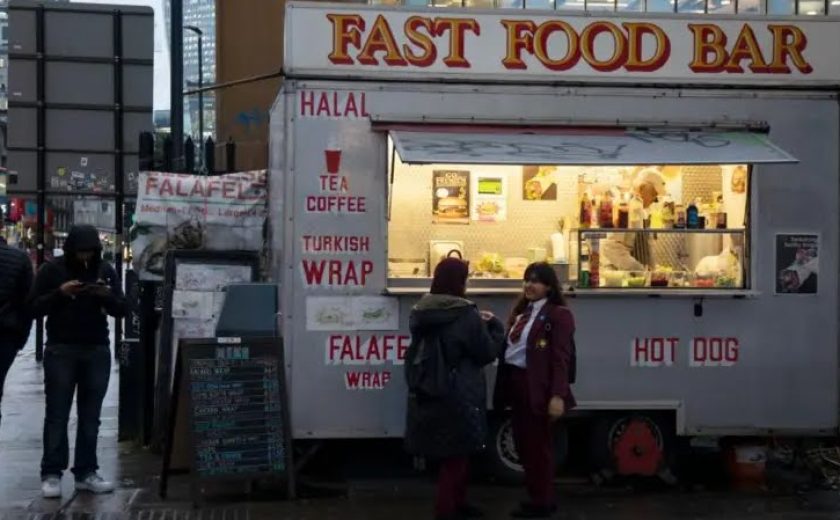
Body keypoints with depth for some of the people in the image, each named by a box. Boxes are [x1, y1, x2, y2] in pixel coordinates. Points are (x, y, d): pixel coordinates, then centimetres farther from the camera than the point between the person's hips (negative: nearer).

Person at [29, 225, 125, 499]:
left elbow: (121, 310, 7)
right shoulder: (52, 269, 0)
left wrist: (107, 296, -13)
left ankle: (86, 472, 8)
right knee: (57, 414, -1)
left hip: (97, 350, 3)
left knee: (90, 415, 3)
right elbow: (35, 307, -3)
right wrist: (60, 293, -18)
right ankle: (51, 474, 1)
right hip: (61, 350, -2)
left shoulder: (105, 270, 7)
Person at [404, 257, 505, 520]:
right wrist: (493, 325, 8)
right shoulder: (466, 315, -17)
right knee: (457, 453, 6)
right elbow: (487, 353, -9)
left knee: (449, 452, 20)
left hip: (427, 394, 7)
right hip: (459, 396, -7)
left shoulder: (421, 312, 4)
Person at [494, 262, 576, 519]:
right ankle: (536, 497, 26)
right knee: (523, 444, 14)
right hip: (516, 384, 8)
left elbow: (560, 358, -16)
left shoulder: (558, 314, -9)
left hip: (538, 387, -8)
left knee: (538, 445, 2)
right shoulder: (521, 312, 16)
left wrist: (558, 395, -20)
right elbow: (509, 348, 14)